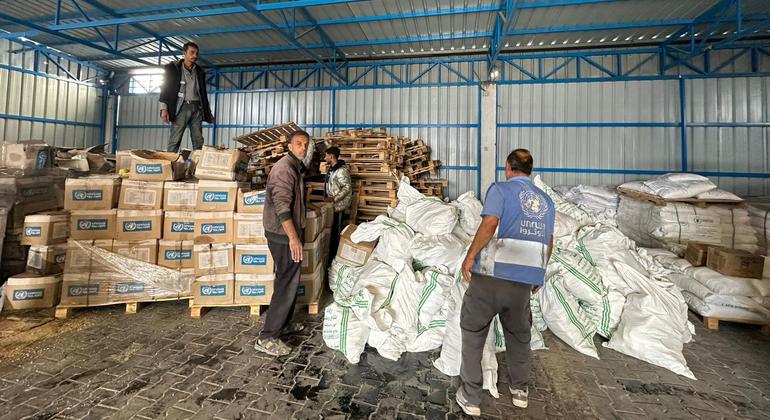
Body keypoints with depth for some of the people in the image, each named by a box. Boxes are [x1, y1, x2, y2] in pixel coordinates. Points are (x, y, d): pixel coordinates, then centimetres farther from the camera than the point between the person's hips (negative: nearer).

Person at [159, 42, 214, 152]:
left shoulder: (199, 72, 18)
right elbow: (165, 88, 1)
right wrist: (164, 109, -10)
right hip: (181, 107, -3)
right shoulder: (172, 68, 7)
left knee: (198, 141, -4)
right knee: (174, 140, -9)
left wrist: (208, 113, 15)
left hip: (197, 107, 4)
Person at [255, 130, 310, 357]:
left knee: (290, 280, 18)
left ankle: (284, 323, 32)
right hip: (283, 235, -10)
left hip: (289, 233, 10)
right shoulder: (284, 168, -17)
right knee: (287, 284, -7)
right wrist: (293, 237, -30)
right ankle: (267, 338, 2)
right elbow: (281, 206, -26)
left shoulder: (297, 167, 15)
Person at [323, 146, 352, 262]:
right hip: (331, 205, 9)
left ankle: (335, 256, 12)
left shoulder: (341, 170, -19)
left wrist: (334, 198, -31)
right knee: (331, 230, 17)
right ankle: (331, 252, 31)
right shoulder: (331, 169, 11)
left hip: (338, 205, -9)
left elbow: (347, 187, -24)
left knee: (336, 231, 1)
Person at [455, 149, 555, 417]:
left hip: (491, 275, -5)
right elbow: (549, 243, 17)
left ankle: (470, 398, 19)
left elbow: (489, 224, -18)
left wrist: (470, 256, -8)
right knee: (519, 335, 24)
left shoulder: (500, 189, -4)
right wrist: (538, 272, 29)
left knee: (473, 334, 11)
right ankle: (519, 390, 42)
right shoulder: (546, 200, 14)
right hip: (524, 280, 6)